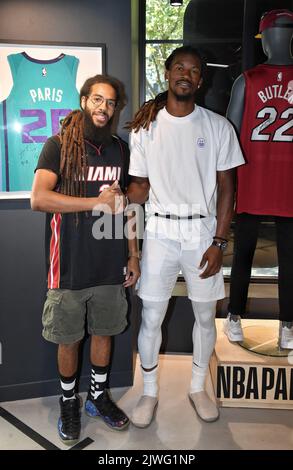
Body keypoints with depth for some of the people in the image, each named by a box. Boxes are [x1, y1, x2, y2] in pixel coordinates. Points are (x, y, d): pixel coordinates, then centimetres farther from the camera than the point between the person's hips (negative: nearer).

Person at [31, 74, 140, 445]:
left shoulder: (120, 149, 8)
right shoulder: (59, 145, -6)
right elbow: (38, 198, -20)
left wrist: (133, 255, 9)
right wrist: (98, 201, -18)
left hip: (111, 264, 4)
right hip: (70, 265, -3)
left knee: (104, 331, 17)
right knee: (68, 339, 10)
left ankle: (99, 395, 38)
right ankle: (69, 402, 33)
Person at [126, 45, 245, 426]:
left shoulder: (218, 127, 1)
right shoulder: (145, 127, 3)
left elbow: (226, 187, 0)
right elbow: (141, 187, 5)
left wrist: (218, 242, -7)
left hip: (203, 232, 0)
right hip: (160, 233, 0)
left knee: (205, 315, 11)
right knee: (151, 318, 3)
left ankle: (198, 387, 34)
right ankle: (149, 392, 26)